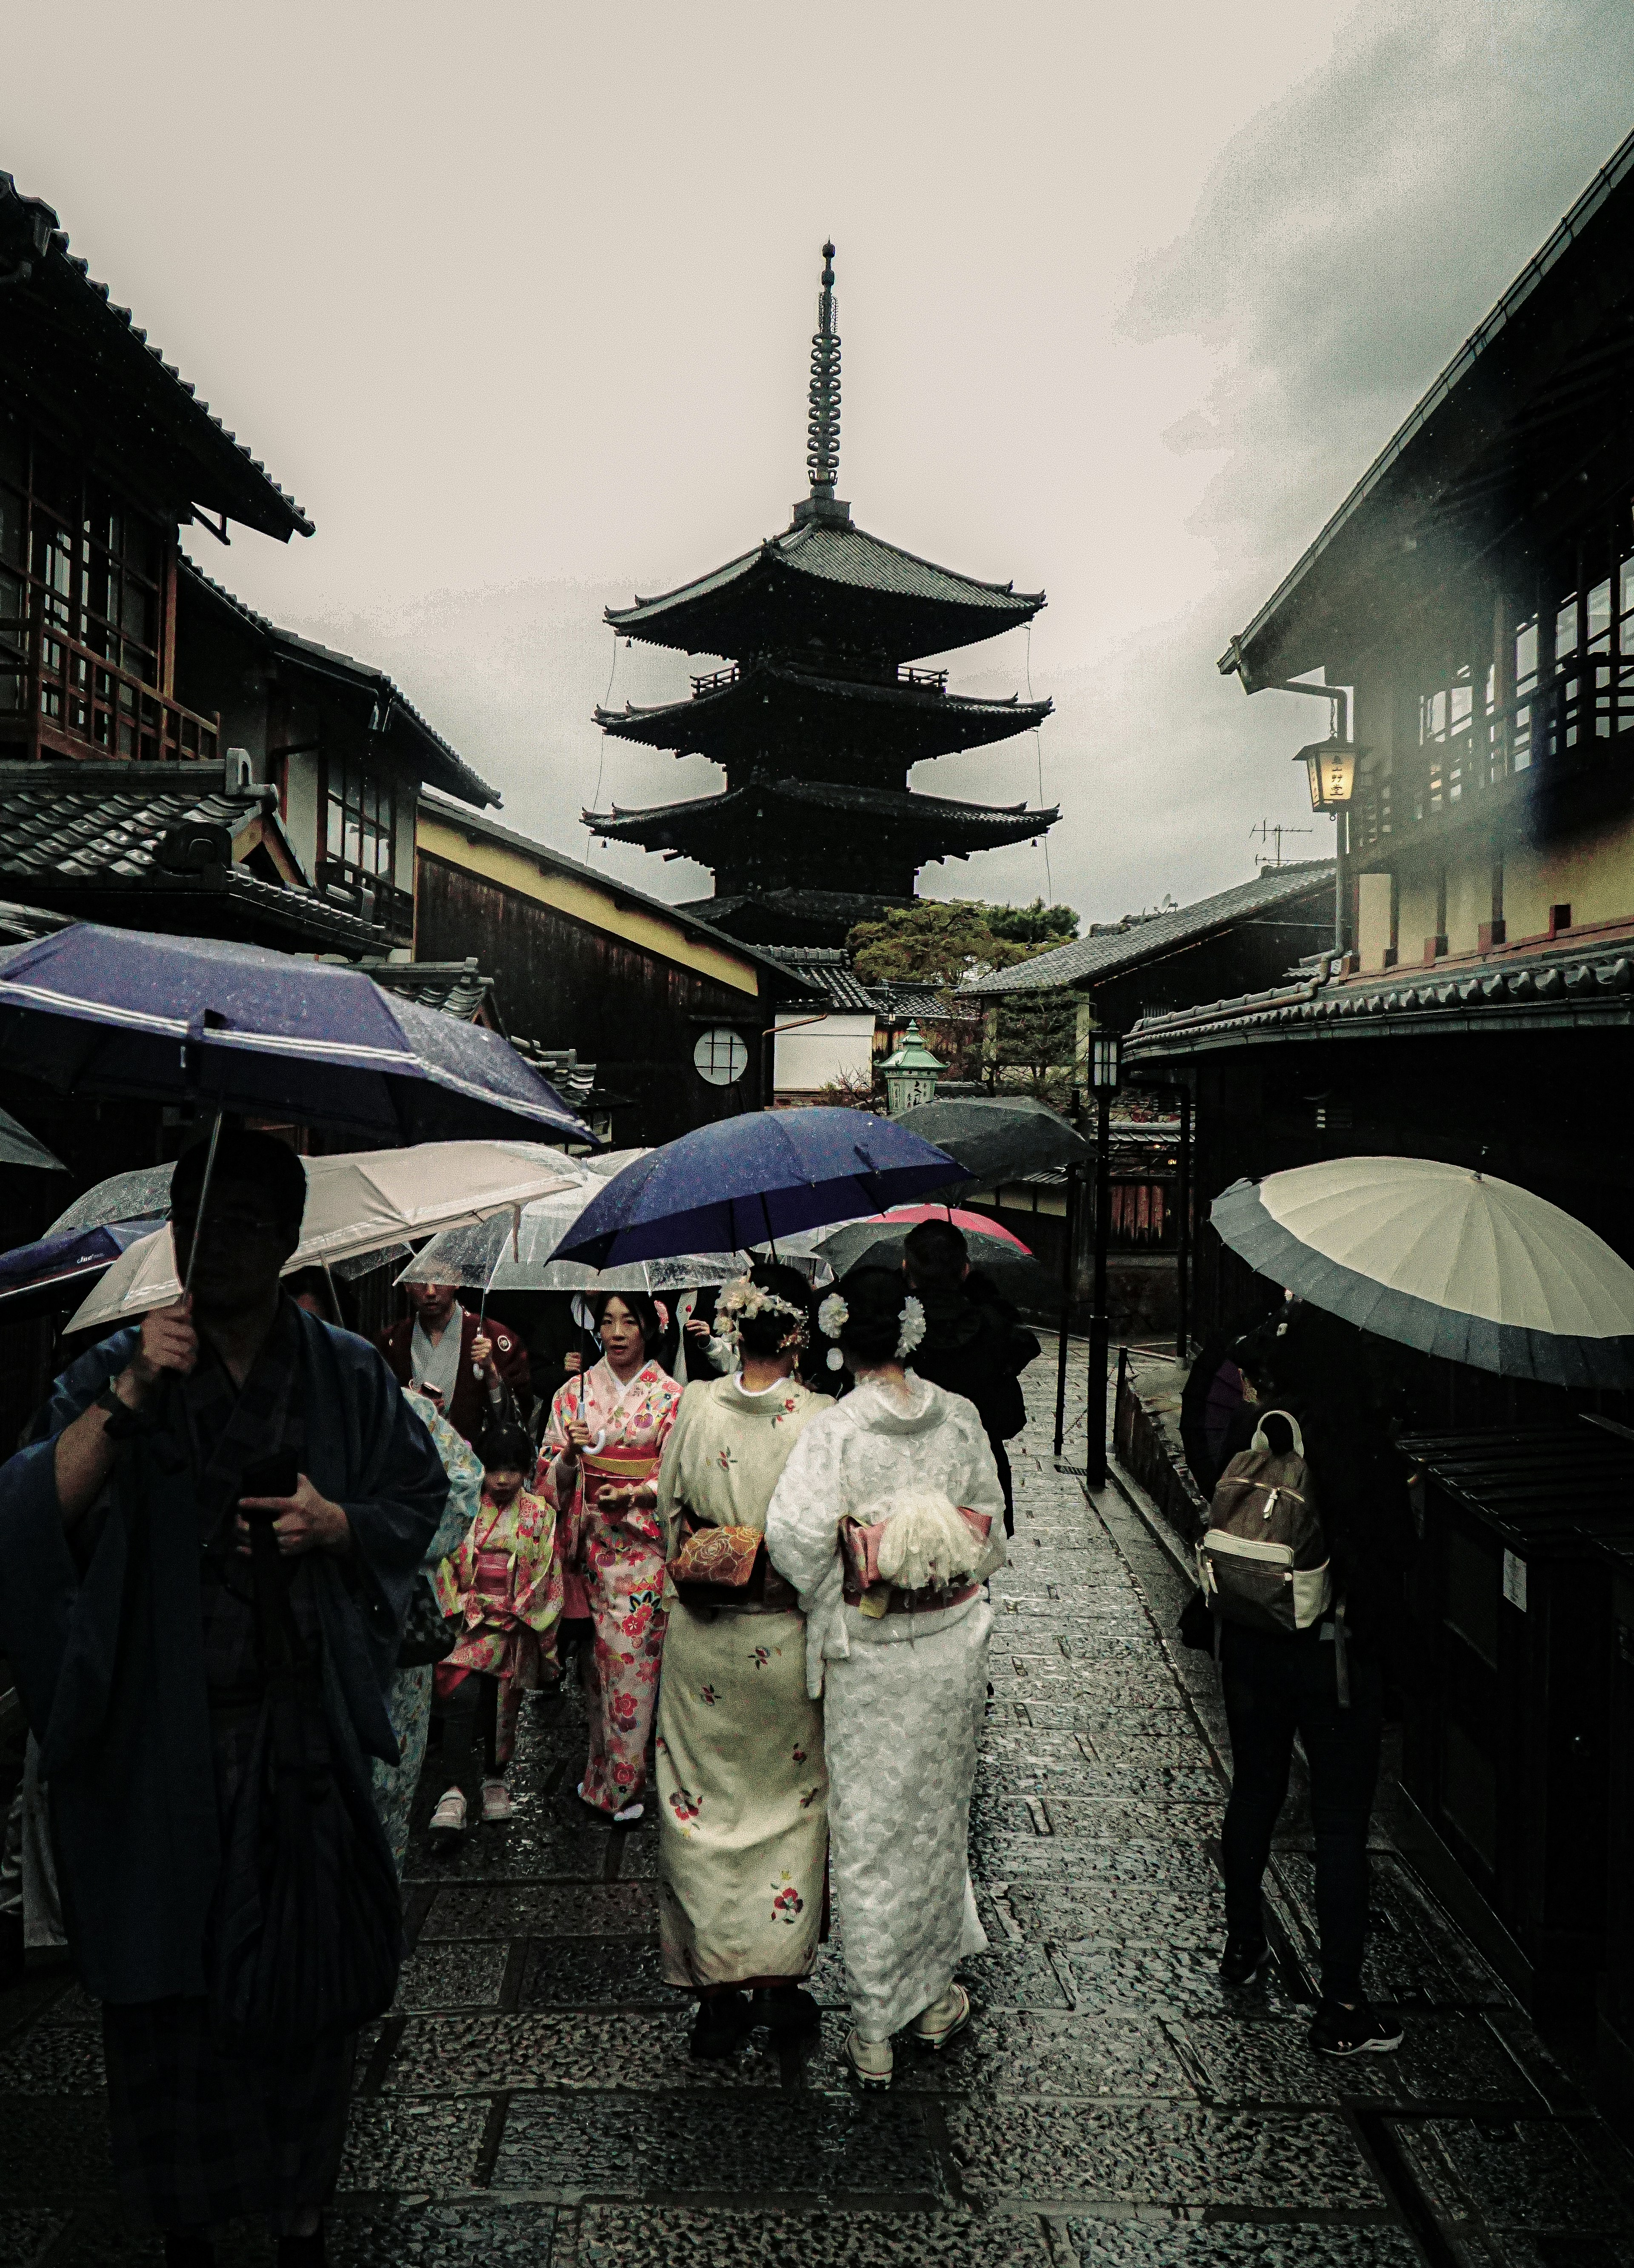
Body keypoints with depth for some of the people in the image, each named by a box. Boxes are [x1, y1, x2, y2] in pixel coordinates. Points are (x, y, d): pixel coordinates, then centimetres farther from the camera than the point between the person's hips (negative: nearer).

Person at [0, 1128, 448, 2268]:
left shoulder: (346, 1373, 2)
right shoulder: (115, 1369, 0)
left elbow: (421, 1497, 8)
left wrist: (338, 1524, -11)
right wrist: (131, 1397, -24)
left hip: (304, 1724, 1)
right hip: (159, 1734, 0)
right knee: (170, 1976, 10)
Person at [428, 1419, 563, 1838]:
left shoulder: (540, 1514, 1)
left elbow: (548, 1577, 2)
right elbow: (448, 1566, 3)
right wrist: (459, 1611, -9)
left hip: (516, 1626, 1)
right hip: (469, 1618, -1)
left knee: (501, 1706, 9)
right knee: (463, 1693, -21)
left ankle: (495, 1779, 33)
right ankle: (453, 1792, -17)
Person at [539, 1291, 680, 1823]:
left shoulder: (670, 1397, -1)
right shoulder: (574, 1394, 7)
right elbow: (551, 1477, 6)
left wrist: (635, 1495, -18)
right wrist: (570, 1454, -14)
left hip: (643, 1544, -2)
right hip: (587, 1544, 3)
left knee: (629, 1657, -3)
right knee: (595, 1657, 8)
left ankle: (620, 1785, 8)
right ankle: (600, 1769, 22)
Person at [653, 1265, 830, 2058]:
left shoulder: (694, 1407, -7)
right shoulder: (821, 1419, -15)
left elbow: (667, 1515, 3)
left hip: (702, 1635, 2)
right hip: (789, 1636, -2)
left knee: (703, 1805, 13)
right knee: (791, 1800, 15)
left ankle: (717, 1993, 21)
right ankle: (781, 1982, 22)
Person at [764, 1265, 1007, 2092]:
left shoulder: (834, 1431, -18)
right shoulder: (961, 1419, -6)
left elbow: (793, 1535, -27)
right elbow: (990, 1530, 3)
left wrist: (827, 1602, -9)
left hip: (869, 1655, -3)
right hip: (953, 1644, 4)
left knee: (868, 1836, 10)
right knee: (939, 1818, 21)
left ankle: (874, 2031, 21)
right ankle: (936, 1998, 36)